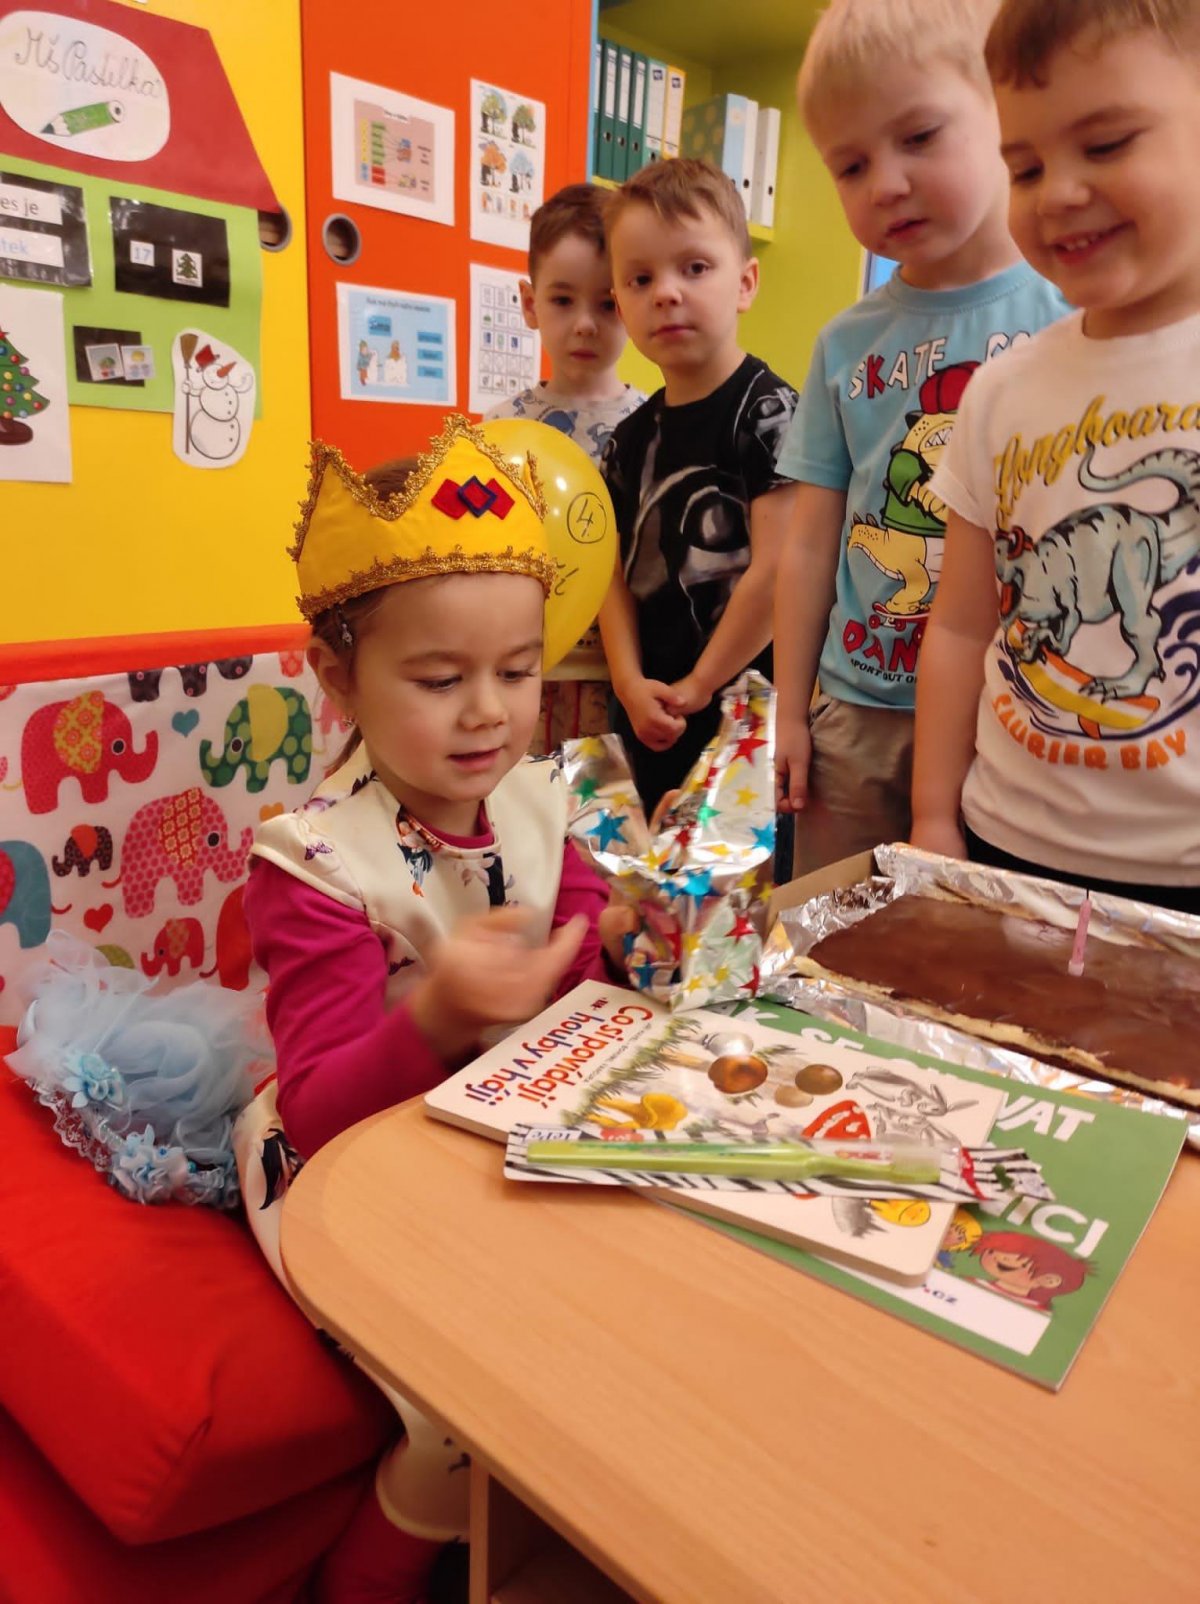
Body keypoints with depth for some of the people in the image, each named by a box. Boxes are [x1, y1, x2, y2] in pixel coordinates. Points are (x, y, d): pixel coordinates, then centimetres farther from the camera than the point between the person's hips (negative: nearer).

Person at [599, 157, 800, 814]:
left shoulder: (766, 410, -9)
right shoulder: (632, 437, 9)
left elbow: (775, 571, -16)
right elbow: (616, 571, 7)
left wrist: (698, 687, -12)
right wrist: (631, 684, -7)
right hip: (647, 722, 6)